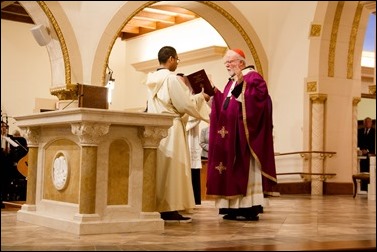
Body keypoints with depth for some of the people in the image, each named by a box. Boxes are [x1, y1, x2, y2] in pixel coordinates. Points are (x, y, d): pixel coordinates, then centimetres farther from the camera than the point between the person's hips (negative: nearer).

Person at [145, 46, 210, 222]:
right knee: (172, 167, -4)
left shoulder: (152, 79, 13)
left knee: (158, 167, 11)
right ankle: (169, 209, -4)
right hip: (171, 128, -8)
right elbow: (185, 104, -13)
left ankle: (155, 206, 13)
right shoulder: (172, 78, -12)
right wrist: (201, 97, 4)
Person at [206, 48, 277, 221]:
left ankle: (250, 209, -8)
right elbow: (224, 106, 19)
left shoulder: (253, 78, -5)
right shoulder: (231, 82, 21)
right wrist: (214, 93, 7)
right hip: (231, 136, 9)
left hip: (245, 135, -9)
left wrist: (241, 86, -29)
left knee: (245, 169, -10)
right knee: (233, 171, 6)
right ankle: (236, 207, 9)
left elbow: (257, 98, -21)